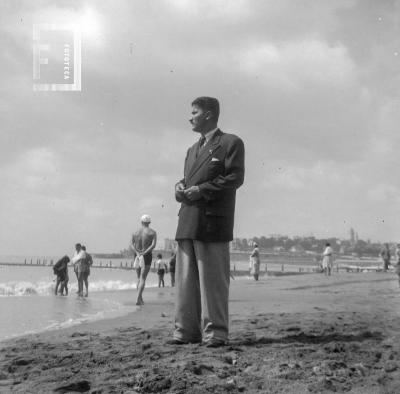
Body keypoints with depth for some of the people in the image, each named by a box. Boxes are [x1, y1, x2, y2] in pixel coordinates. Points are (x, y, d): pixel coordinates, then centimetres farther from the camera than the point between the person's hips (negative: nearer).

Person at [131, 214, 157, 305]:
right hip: (147, 256, -3)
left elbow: (132, 244, -4)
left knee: (139, 278, 16)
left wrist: (137, 253, -13)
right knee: (143, 279, -6)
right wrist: (144, 253, -16)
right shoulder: (152, 232, -1)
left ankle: (140, 298, 17)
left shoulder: (136, 232, 8)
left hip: (137, 257, 3)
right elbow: (153, 245, -15)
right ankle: (138, 299, -19)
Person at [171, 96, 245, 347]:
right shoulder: (193, 149, 26)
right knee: (186, 279, 7)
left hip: (212, 222, -7)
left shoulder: (231, 143, 2)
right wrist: (181, 188, 4)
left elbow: (235, 177, -9)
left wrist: (202, 190, -15)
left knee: (212, 280, -4)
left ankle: (215, 332, 2)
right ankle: (187, 330, 13)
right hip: (188, 221, 8)